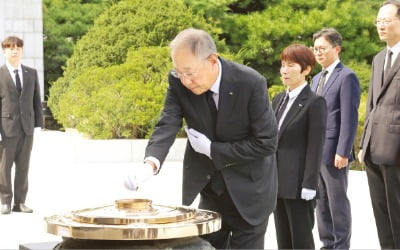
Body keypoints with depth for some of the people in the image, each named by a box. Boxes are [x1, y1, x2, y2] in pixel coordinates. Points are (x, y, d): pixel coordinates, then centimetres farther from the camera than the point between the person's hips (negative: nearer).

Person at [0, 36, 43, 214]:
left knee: (23, 166, 6)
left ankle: (20, 202, 13)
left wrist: (38, 123, 5)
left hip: (27, 127, 3)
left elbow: (36, 100, 12)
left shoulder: (32, 73, 12)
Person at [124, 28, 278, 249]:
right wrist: (150, 164, -40)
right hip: (210, 186, 4)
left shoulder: (250, 83, -23)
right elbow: (167, 125, -20)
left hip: (249, 188, -3)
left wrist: (211, 149, -21)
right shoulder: (178, 82, -13)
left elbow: (266, 143, -20)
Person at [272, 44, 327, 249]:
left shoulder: (314, 102, -8)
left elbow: (316, 147, -12)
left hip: (298, 185, -7)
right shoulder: (279, 99, 14)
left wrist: (309, 185, -17)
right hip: (277, 182, 7)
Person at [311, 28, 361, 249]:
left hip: (333, 152, -8)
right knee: (321, 202, 12)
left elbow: (349, 119, -15)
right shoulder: (317, 79, 17)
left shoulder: (346, 77, -9)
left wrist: (342, 152, -19)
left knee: (337, 202, 0)